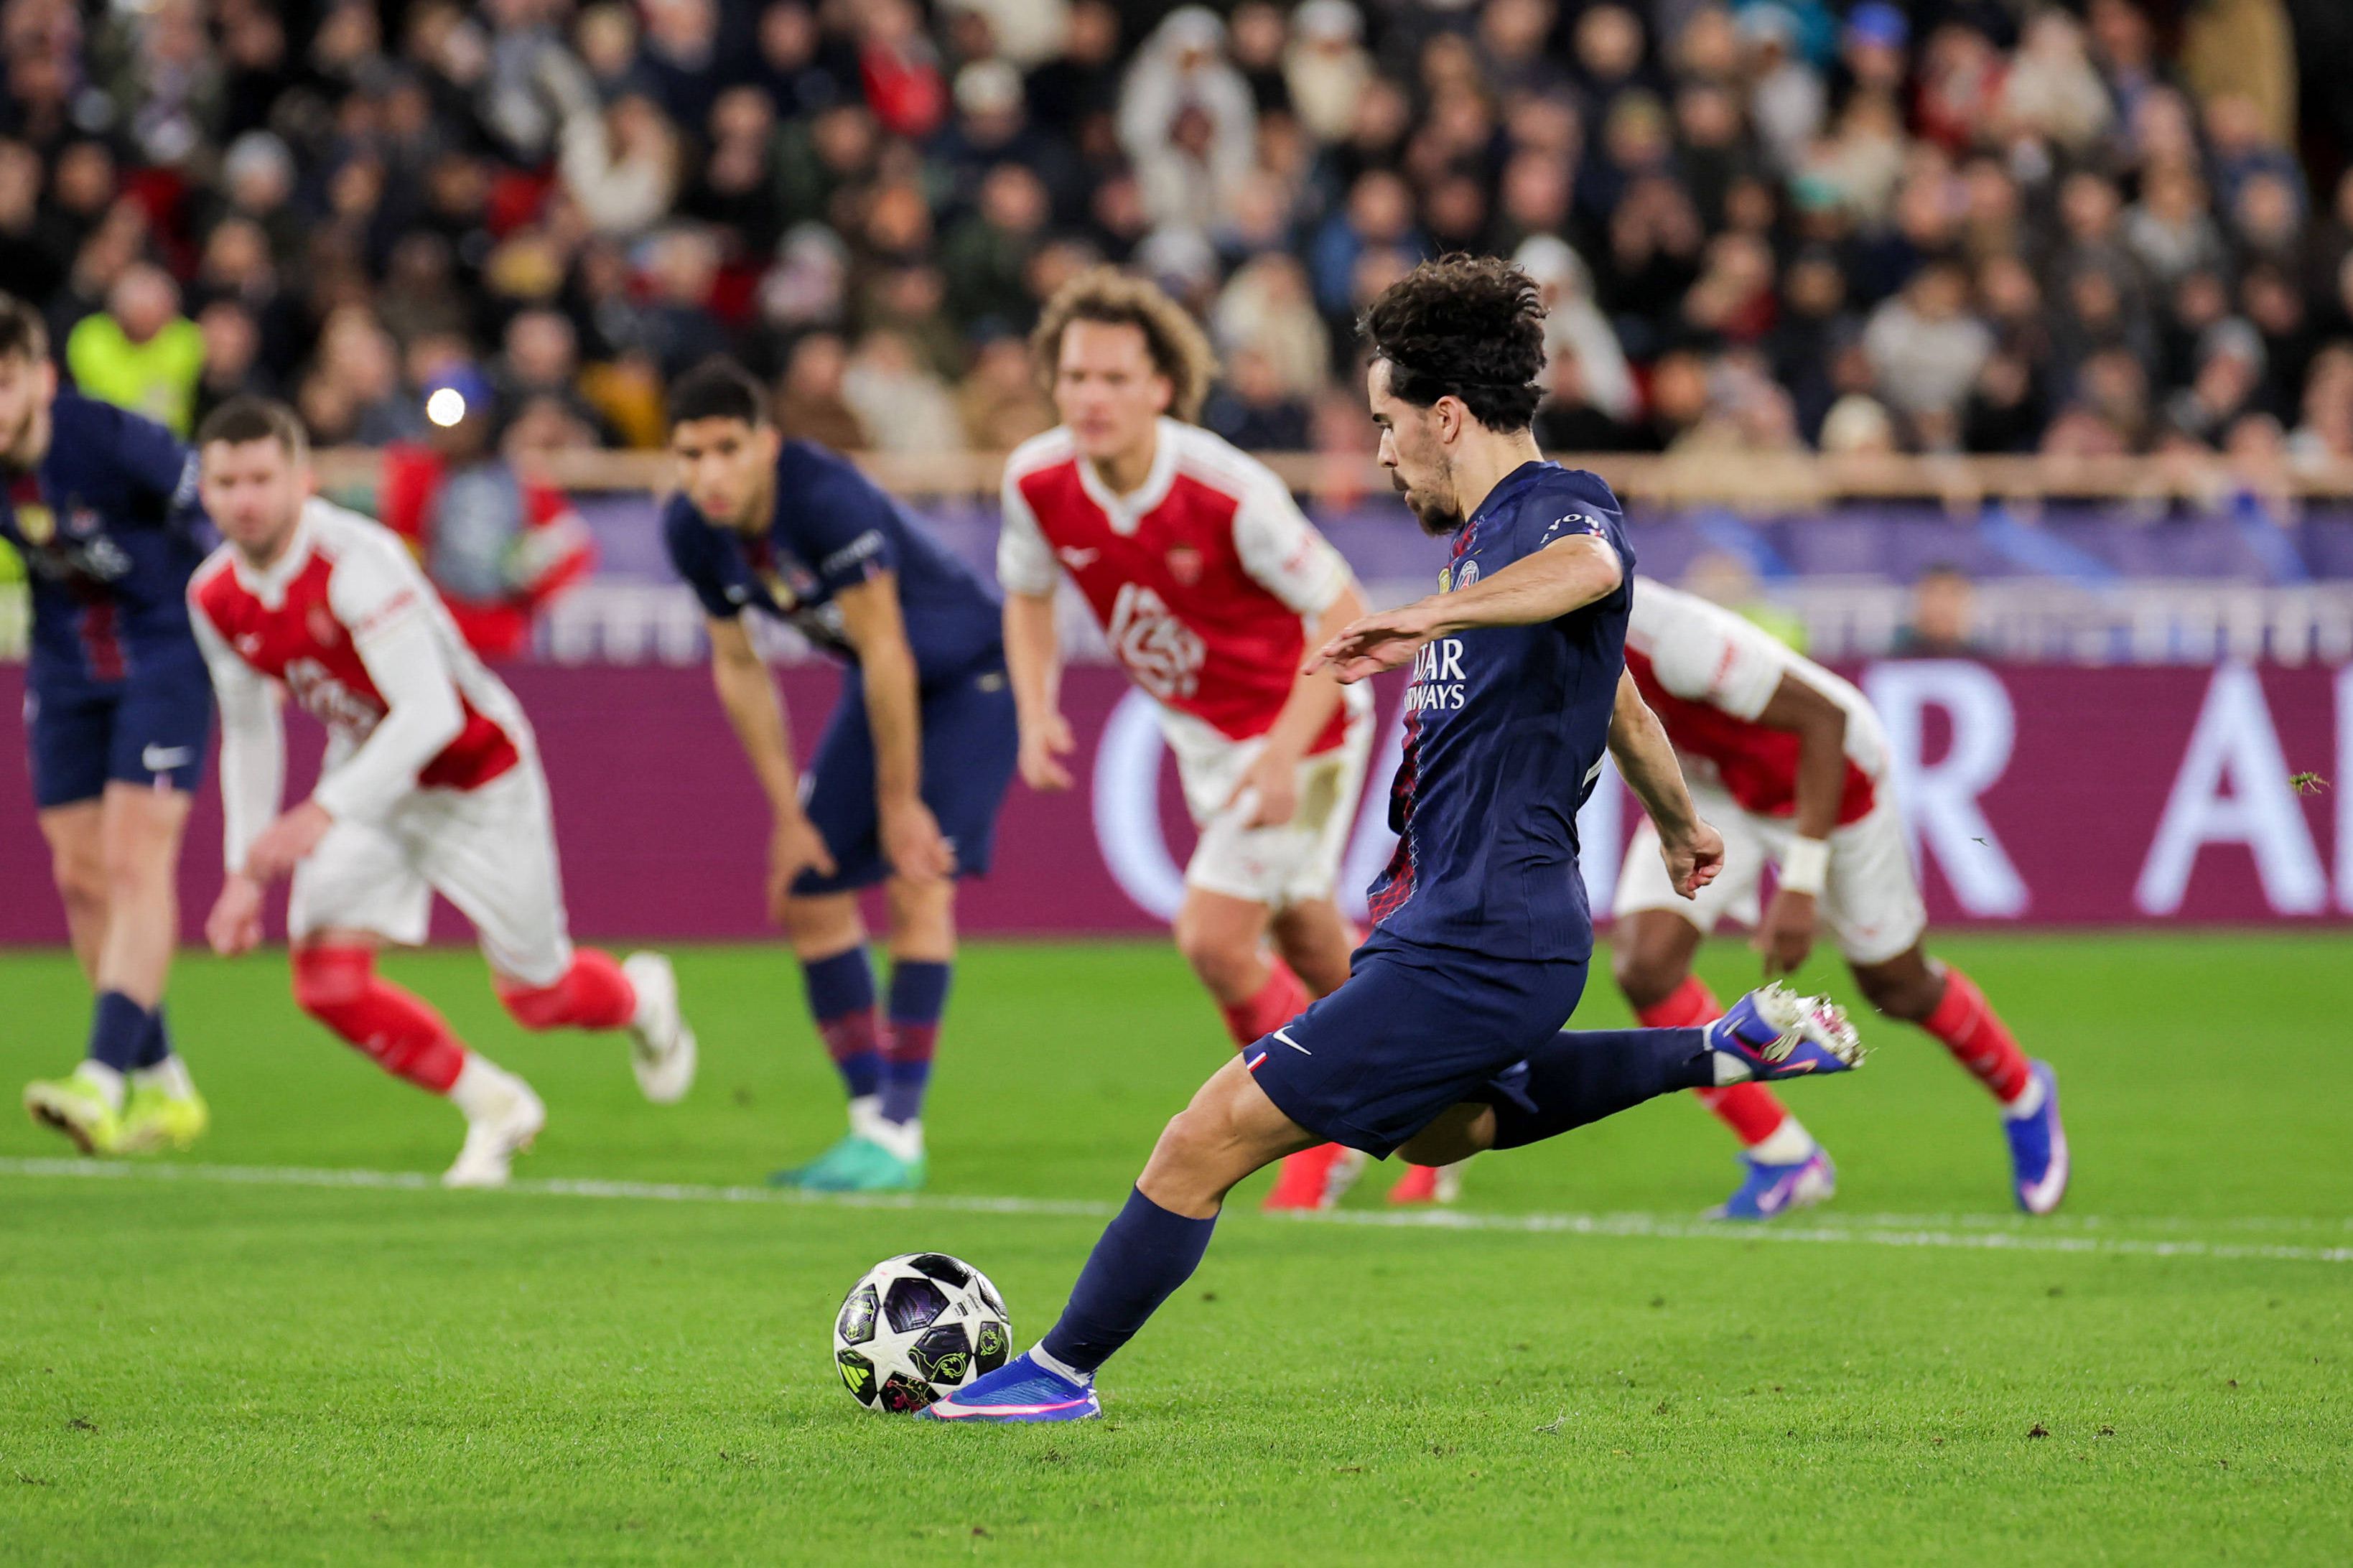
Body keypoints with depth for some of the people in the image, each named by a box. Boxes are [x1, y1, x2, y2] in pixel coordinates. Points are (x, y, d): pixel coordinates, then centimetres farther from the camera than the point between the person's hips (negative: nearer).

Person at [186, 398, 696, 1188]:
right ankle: (495, 1109, 11)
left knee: (538, 996, 7)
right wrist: (244, 873, 1)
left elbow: (431, 715, -38)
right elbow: (249, 736, 5)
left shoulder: (355, 562, -33)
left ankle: (642, 998, 46)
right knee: (327, 980, -12)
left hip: (476, 773, -5)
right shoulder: (215, 597, -11)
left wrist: (324, 814, -45)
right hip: (366, 771, 5)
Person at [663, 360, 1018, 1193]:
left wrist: (900, 803, -20)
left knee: (918, 881, -20)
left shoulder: (829, 499, -34)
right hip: (880, 684, 8)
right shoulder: (693, 532, -12)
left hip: (970, 676, -8)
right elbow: (739, 668, 1)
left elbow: (887, 655, -28)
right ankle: (871, 1117, 12)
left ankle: (899, 1133, -18)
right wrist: (788, 816, 0)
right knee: (808, 894, 2)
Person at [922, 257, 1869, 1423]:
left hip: (1477, 944, -11)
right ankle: (1724, 1049, 32)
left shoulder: (1558, 507, -15)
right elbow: (1619, 697, 33)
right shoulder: (1494, 534, 16)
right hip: (1469, 926, 11)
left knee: (1206, 1141, -11)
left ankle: (1061, 1371, 2)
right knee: (1437, 1126, 37)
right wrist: (1676, 826, 48)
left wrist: (1426, 616, -54)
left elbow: (1592, 565, -43)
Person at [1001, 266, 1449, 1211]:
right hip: (1201, 735, 6)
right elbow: (1029, 594, 6)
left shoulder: (1227, 490, -32)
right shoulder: (1037, 481, -15)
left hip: (1298, 723, -6)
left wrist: (1286, 755, -28)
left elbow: (1343, 610, -23)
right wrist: (1037, 711, -10)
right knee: (1308, 944, 19)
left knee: (1213, 939, -13)